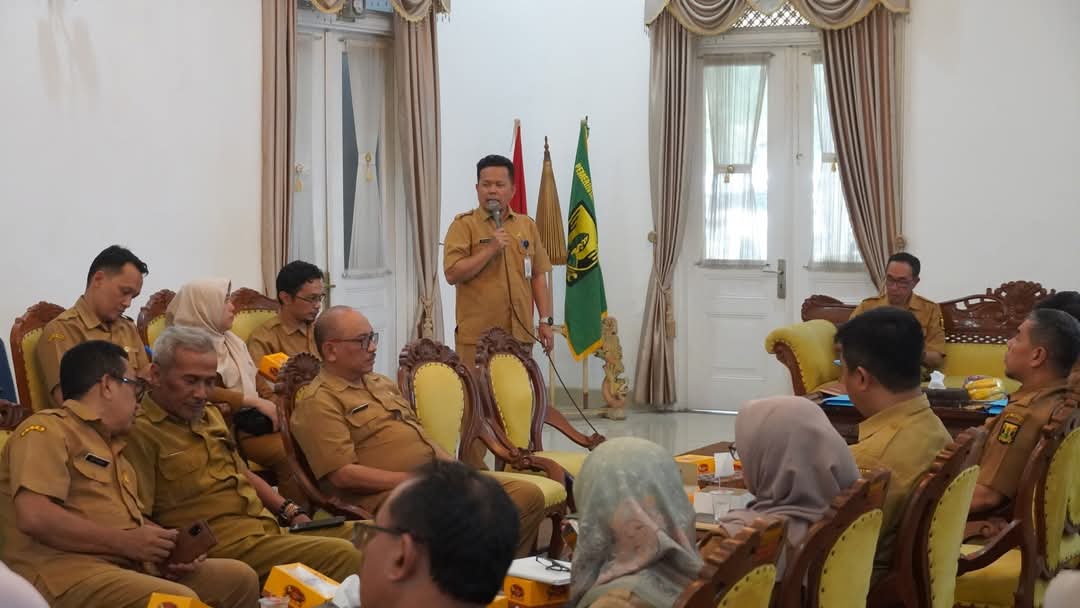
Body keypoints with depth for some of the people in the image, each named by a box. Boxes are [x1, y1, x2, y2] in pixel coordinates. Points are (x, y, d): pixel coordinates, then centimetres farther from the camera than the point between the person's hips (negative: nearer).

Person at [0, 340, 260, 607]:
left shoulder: (112, 445, 24)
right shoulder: (47, 430, -5)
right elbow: (33, 517, -19)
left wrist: (169, 544, 5)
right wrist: (124, 541, -15)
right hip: (69, 571, -9)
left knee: (239, 578, 0)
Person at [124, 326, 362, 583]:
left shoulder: (211, 415, 21)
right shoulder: (140, 432, -8)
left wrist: (290, 511, 17)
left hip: (268, 525, 10)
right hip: (223, 540, -10)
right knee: (342, 557, -27)